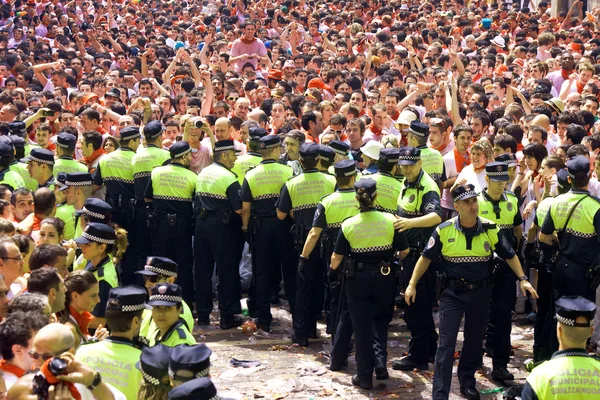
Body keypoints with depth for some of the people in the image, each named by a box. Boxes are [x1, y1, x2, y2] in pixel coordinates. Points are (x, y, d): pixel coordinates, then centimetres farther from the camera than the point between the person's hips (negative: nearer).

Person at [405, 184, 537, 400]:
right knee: (446, 343, -9)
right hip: (452, 292, -2)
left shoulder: (490, 229, -5)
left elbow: (509, 255, 7)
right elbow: (426, 258, -2)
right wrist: (412, 285, -5)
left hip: (480, 293, 3)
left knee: (475, 341, 15)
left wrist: (523, 279, -1)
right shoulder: (444, 231, -10)